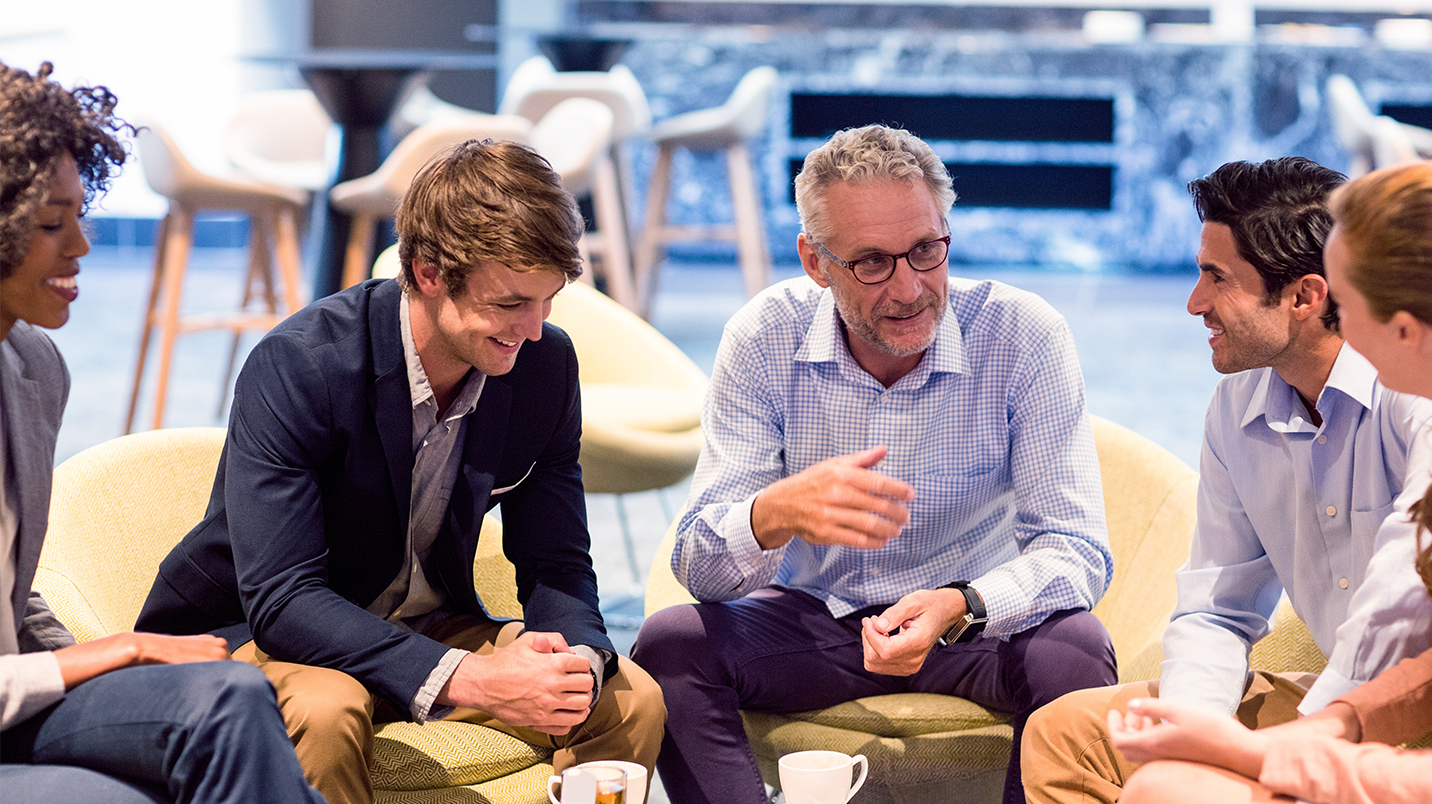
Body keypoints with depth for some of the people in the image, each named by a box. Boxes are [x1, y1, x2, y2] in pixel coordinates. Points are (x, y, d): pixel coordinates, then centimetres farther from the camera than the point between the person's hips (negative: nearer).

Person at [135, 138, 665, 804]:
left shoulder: (546, 366, -7)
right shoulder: (295, 367, -26)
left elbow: (555, 563, 0)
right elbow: (280, 597, -31)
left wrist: (577, 659, -26)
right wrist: (465, 678, -41)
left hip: (428, 626, 5)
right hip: (261, 632, -5)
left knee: (632, 701, -16)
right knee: (325, 712, -39)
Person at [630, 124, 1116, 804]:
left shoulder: (1024, 337, -16)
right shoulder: (766, 338, -12)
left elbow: (1076, 550, -19)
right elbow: (698, 562, -16)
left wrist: (960, 607, -41)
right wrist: (777, 512, -41)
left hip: (974, 622, -1)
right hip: (815, 617, 2)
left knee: (1073, 651, -32)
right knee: (671, 643, -25)